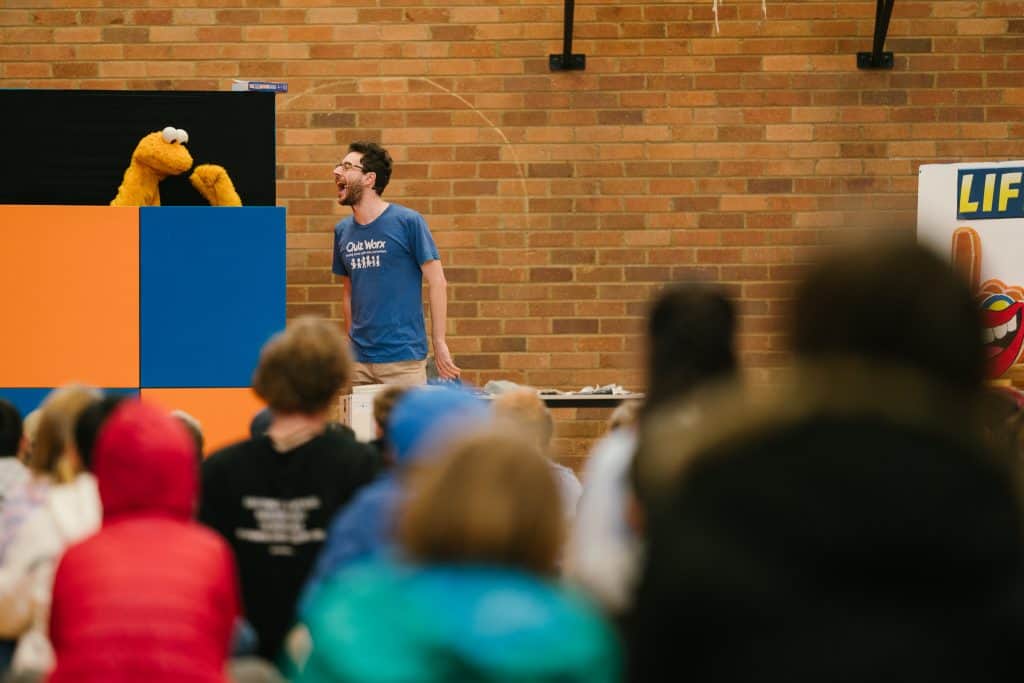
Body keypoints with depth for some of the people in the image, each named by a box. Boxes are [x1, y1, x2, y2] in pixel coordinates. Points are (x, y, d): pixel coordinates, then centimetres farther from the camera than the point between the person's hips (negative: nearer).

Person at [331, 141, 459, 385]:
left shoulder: (408, 222, -6)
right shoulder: (343, 231, 9)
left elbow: (437, 283, -5)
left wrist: (439, 343, -8)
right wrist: (350, 344, 11)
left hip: (403, 357, -5)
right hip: (359, 360, 5)